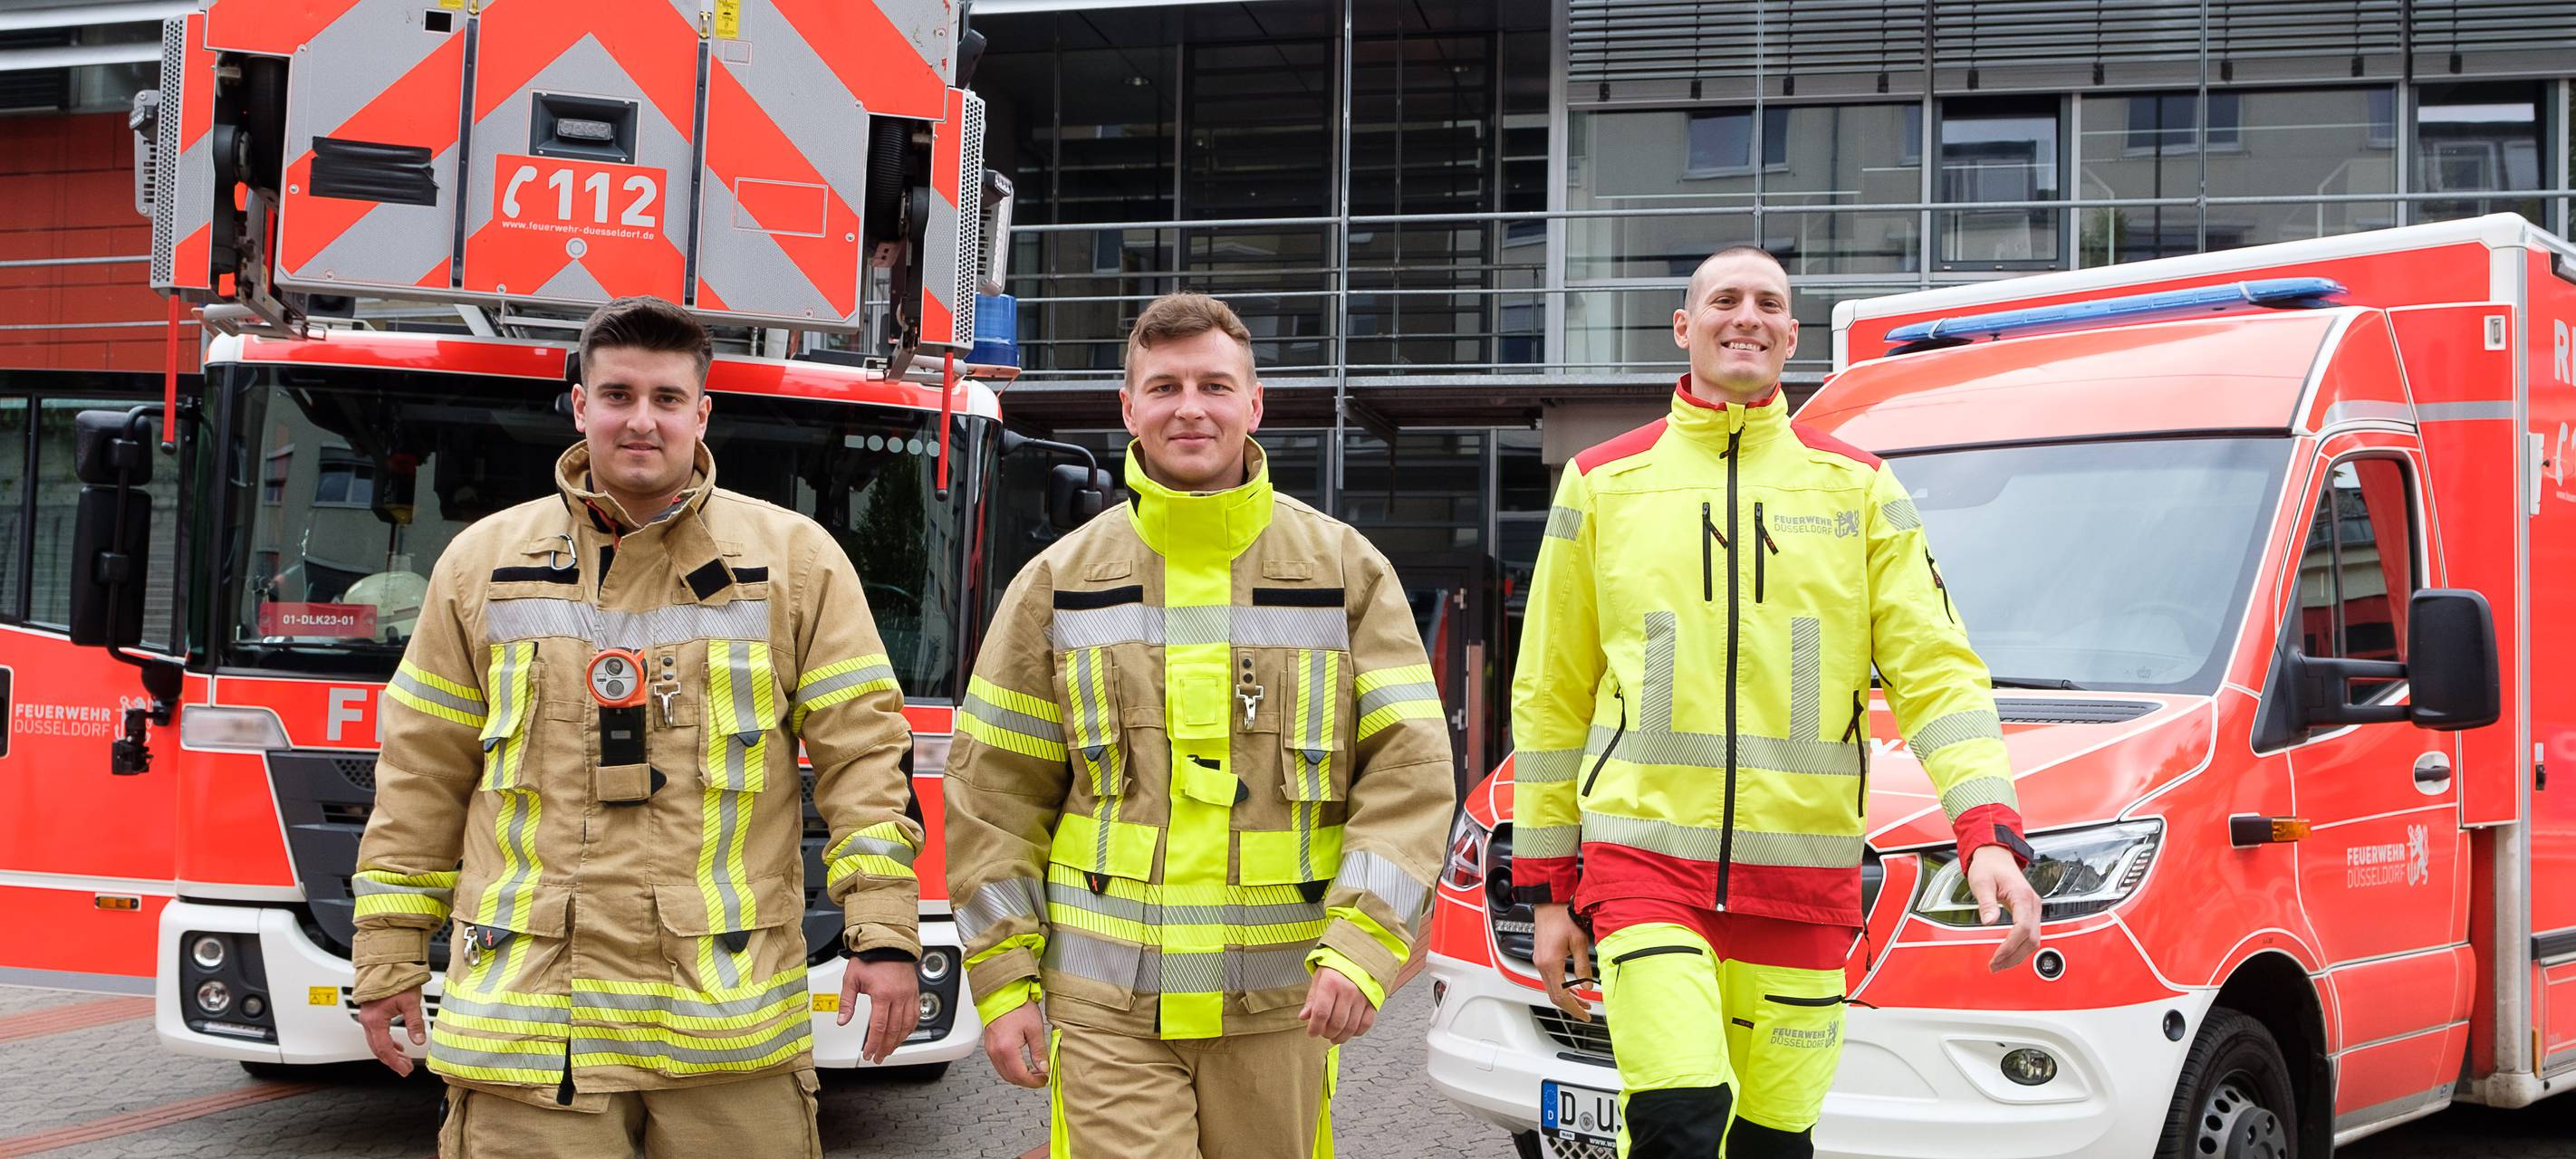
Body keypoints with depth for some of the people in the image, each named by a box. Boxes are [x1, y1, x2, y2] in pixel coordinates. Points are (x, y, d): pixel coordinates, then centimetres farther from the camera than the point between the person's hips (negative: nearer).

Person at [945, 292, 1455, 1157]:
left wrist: (1359, 950, -13)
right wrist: (1002, 978, 2)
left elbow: (1411, 769, -2)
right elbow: (994, 792, 7)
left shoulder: (1347, 571, 3)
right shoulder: (1059, 582, 6)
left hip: (1280, 1006, 0)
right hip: (1106, 1010, 0)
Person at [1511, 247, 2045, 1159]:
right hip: (1644, 858, -1)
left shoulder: (1857, 486, 9)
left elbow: (1937, 669, 2)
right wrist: (1546, 884, 8)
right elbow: (1549, 695, 10)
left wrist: (1989, 834, -13)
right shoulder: (1603, 483, 7)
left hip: (1803, 878, 2)